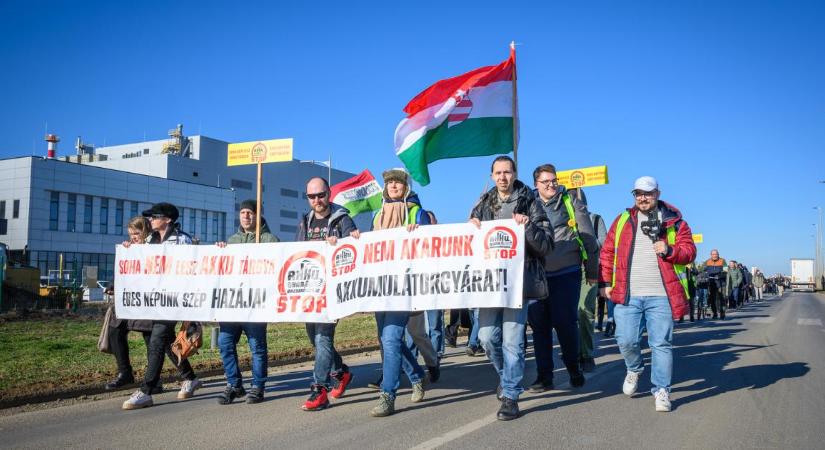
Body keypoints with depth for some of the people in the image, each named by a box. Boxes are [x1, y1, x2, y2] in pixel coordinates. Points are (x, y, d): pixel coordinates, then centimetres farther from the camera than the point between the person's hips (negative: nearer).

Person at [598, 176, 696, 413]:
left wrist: (669, 251, -16)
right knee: (626, 340, 0)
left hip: (661, 296, -1)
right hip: (627, 295, 2)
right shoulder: (622, 220, 12)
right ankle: (634, 369, 31)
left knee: (661, 343, 0)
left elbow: (689, 251, 4)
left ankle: (661, 390, 12)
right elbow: (607, 252, 12)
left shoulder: (673, 221, 8)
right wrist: (605, 282, 6)